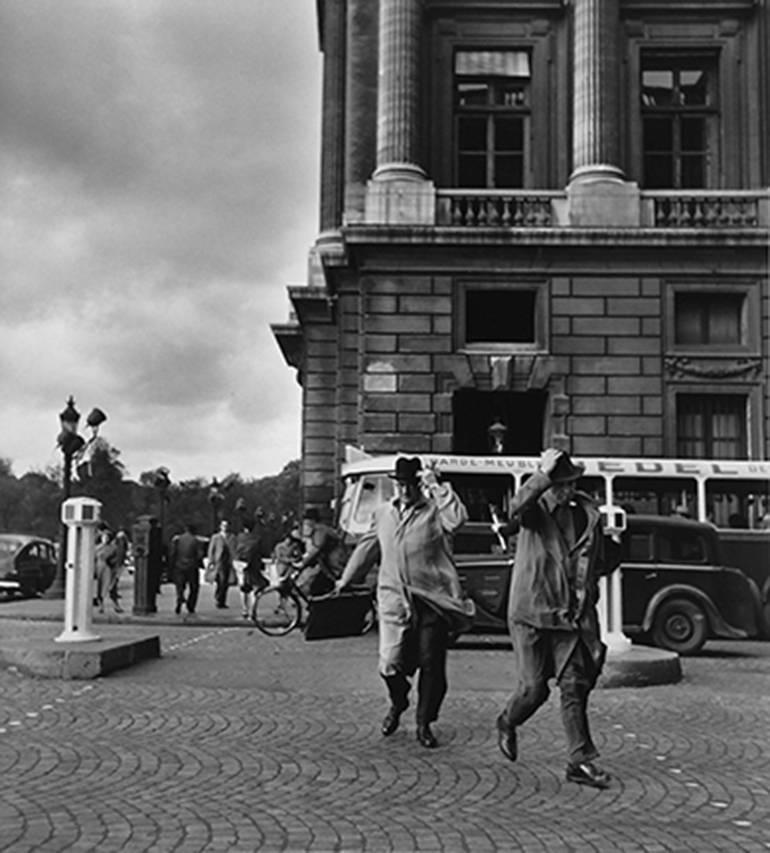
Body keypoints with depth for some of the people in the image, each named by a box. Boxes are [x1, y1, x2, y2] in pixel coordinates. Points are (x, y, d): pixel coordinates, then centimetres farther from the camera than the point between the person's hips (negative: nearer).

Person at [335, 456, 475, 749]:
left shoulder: (434, 511, 1)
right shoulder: (383, 514, 14)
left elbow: (458, 517, -21)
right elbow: (367, 549, 25)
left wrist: (436, 486, -16)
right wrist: (346, 580, 31)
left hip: (432, 601, -2)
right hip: (394, 599, 2)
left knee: (432, 665, 0)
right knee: (390, 664, -7)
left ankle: (424, 723, 20)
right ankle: (398, 703, 26)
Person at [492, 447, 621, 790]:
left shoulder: (587, 514, 7)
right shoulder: (535, 510, -6)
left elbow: (602, 564, 19)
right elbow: (516, 509, -34)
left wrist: (615, 539, 4)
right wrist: (544, 476, -40)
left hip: (572, 616, 4)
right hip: (532, 613, -3)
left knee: (575, 687, 0)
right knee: (534, 688, 0)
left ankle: (581, 761, 8)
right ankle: (507, 723, 32)